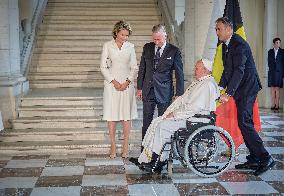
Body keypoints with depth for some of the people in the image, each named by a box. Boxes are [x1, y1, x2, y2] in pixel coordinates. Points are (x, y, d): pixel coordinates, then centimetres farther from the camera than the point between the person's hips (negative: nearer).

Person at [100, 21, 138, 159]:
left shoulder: (130, 46, 7)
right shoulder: (108, 45, 2)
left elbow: (134, 67, 8)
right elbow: (103, 67, 0)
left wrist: (127, 82, -7)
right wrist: (114, 82, -10)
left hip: (127, 83, 1)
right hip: (111, 83, -1)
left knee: (126, 116, 0)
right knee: (111, 116, -1)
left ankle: (125, 147, 6)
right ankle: (113, 147, 6)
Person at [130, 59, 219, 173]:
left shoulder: (207, 85, -15)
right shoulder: (197, 82, 19)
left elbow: (195, 107, -23)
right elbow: (182, 100, 18)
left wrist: (174, 114, -16)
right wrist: (170, 112, 4)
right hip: (186, 115, 10)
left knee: (163, 125, -21)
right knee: (157, 122, -1)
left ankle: (157, 162, -10)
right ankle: (144, 159, -2)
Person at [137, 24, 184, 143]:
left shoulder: (174, 51, -4)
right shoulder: (147, 48, 6)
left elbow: (179, 74, -2)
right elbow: (142, 69, 13)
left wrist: (179, 94, -6)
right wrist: (139, 88, 9)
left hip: (164, 92, -3)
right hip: (148, 91, 3)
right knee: (146, 122, 6)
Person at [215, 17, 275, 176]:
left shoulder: (239, 45, -17)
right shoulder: (226, 45, 14)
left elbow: (239, 71, -26)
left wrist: (228, 93, -31)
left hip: (247, 87, -10)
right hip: (240, 89, 10)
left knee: (244, 123, -14)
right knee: (245, 123, 10)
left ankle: (265, 158, -9)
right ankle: (254, 160, 17)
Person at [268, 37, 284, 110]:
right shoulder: (270, 52, 9)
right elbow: (269, 61, 11)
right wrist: (271, 68, 2)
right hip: (271, 72, 2)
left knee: (277, 89, -4)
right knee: (272, 89, 2)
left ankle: (277, 105, -3)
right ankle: (273, 104, 4)